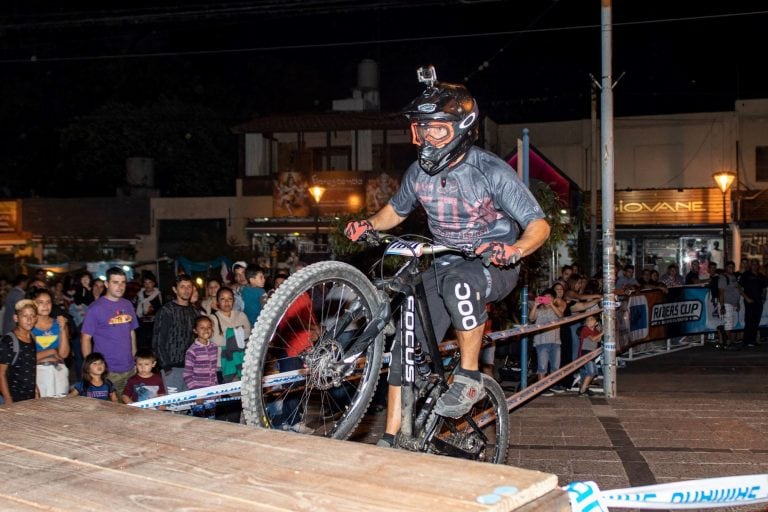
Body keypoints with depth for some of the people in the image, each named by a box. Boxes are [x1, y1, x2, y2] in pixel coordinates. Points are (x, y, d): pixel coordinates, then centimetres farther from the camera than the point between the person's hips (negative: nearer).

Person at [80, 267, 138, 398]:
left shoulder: (128, 305, 9)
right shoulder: (96, 308, -7)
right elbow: (85, 339, -6)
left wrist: (135, 358, 11)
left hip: (129, 369, 5)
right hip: (107, 371, -5)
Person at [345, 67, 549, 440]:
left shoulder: (491, 171, -18)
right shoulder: (419, 171, -4)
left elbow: (538, 225, -17)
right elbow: (396, 210, 16)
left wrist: (514, 250, -38)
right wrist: (368, 224, -4)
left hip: (493, 266, -5)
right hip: (445, 266, 5)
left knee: (461, 281, -40)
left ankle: (469, 378, -22)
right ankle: (391, 441, 4)